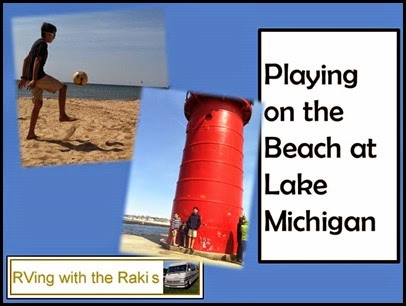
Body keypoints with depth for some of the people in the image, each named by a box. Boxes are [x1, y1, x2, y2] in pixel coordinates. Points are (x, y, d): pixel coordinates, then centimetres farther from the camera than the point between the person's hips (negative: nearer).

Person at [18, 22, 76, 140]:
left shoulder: (37, 43, 22)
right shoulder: (43, 44, -9)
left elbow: (26, 60, 25)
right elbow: (37, 62, -20)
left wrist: (24, 77, 24)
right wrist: (34, 80, -26)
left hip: (30, 77, 10)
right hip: (38, 76, -10)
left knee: (38, 104, 10)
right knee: (62, 87, 1)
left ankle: (31, 133, 8)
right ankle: (62, 115, 0)